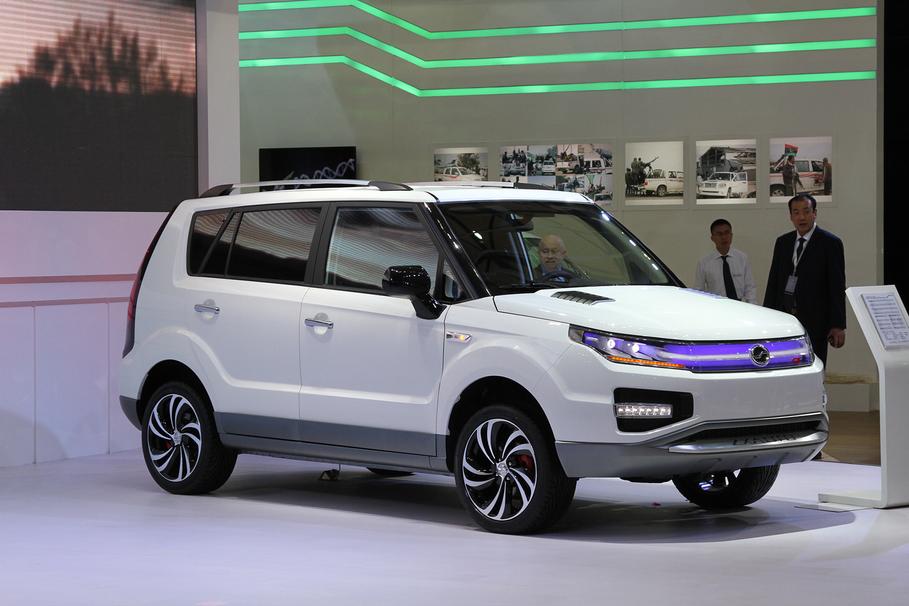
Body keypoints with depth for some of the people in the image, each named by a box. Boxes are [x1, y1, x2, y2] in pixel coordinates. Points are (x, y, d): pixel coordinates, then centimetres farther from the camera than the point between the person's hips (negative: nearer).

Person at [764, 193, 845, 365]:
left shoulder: (830, 243, -1)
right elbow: (773, 281, 17)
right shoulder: (782, 242, 14)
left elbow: (838, 287, -4)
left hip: (814, 321, -4)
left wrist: (838, 325, -8)